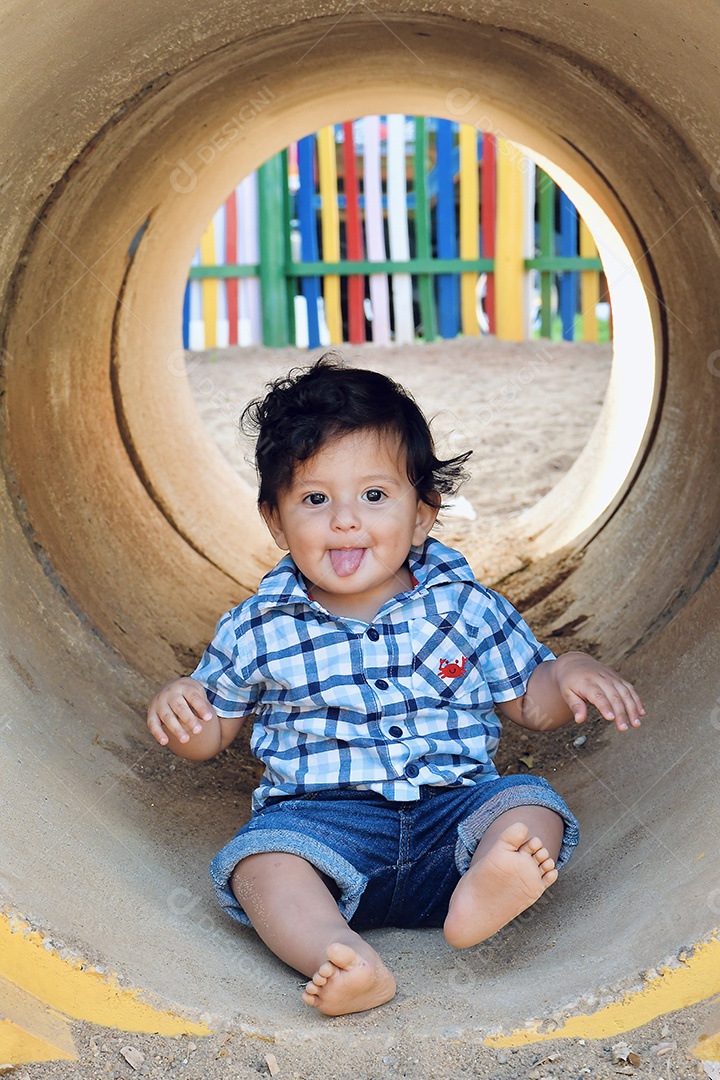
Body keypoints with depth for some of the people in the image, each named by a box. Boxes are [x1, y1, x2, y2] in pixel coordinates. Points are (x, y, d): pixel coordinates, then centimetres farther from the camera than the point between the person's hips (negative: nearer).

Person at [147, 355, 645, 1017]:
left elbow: (528, 703, 15)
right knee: (259, 858, -29)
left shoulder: (467, 609, 5)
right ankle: (344, 957, -53)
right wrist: (177, 709, -8)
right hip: (319, 817, -1)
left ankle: (480, 895, -52)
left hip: (452, 807, 1)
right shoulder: (257, 630, 4)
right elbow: (212, 733, 16)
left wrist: (567, 675, -7)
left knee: (532, 807, -24)